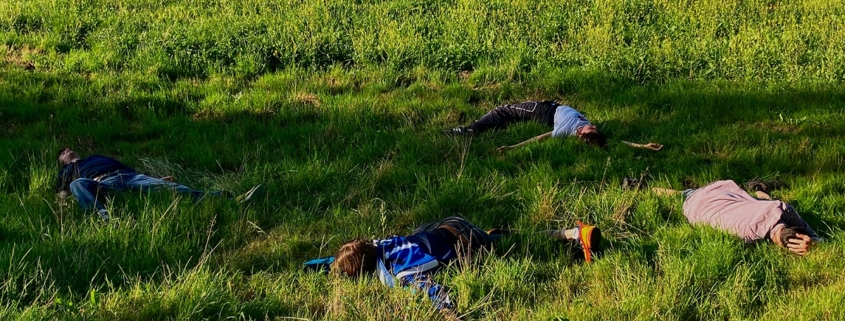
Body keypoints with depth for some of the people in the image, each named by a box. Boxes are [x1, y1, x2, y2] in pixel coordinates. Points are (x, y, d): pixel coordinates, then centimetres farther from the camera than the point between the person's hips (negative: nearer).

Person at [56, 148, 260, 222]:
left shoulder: (96, 157, 42)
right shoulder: (68, 170, 33)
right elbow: (62, 193, 18)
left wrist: (155, 179, 21)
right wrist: (63, 202, -8)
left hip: (128, 176, 3)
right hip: (102, 184, -3)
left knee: (167, 186, -20)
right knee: (77, 184, -36)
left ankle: (226, 200, -40)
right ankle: (105, 217, -64)